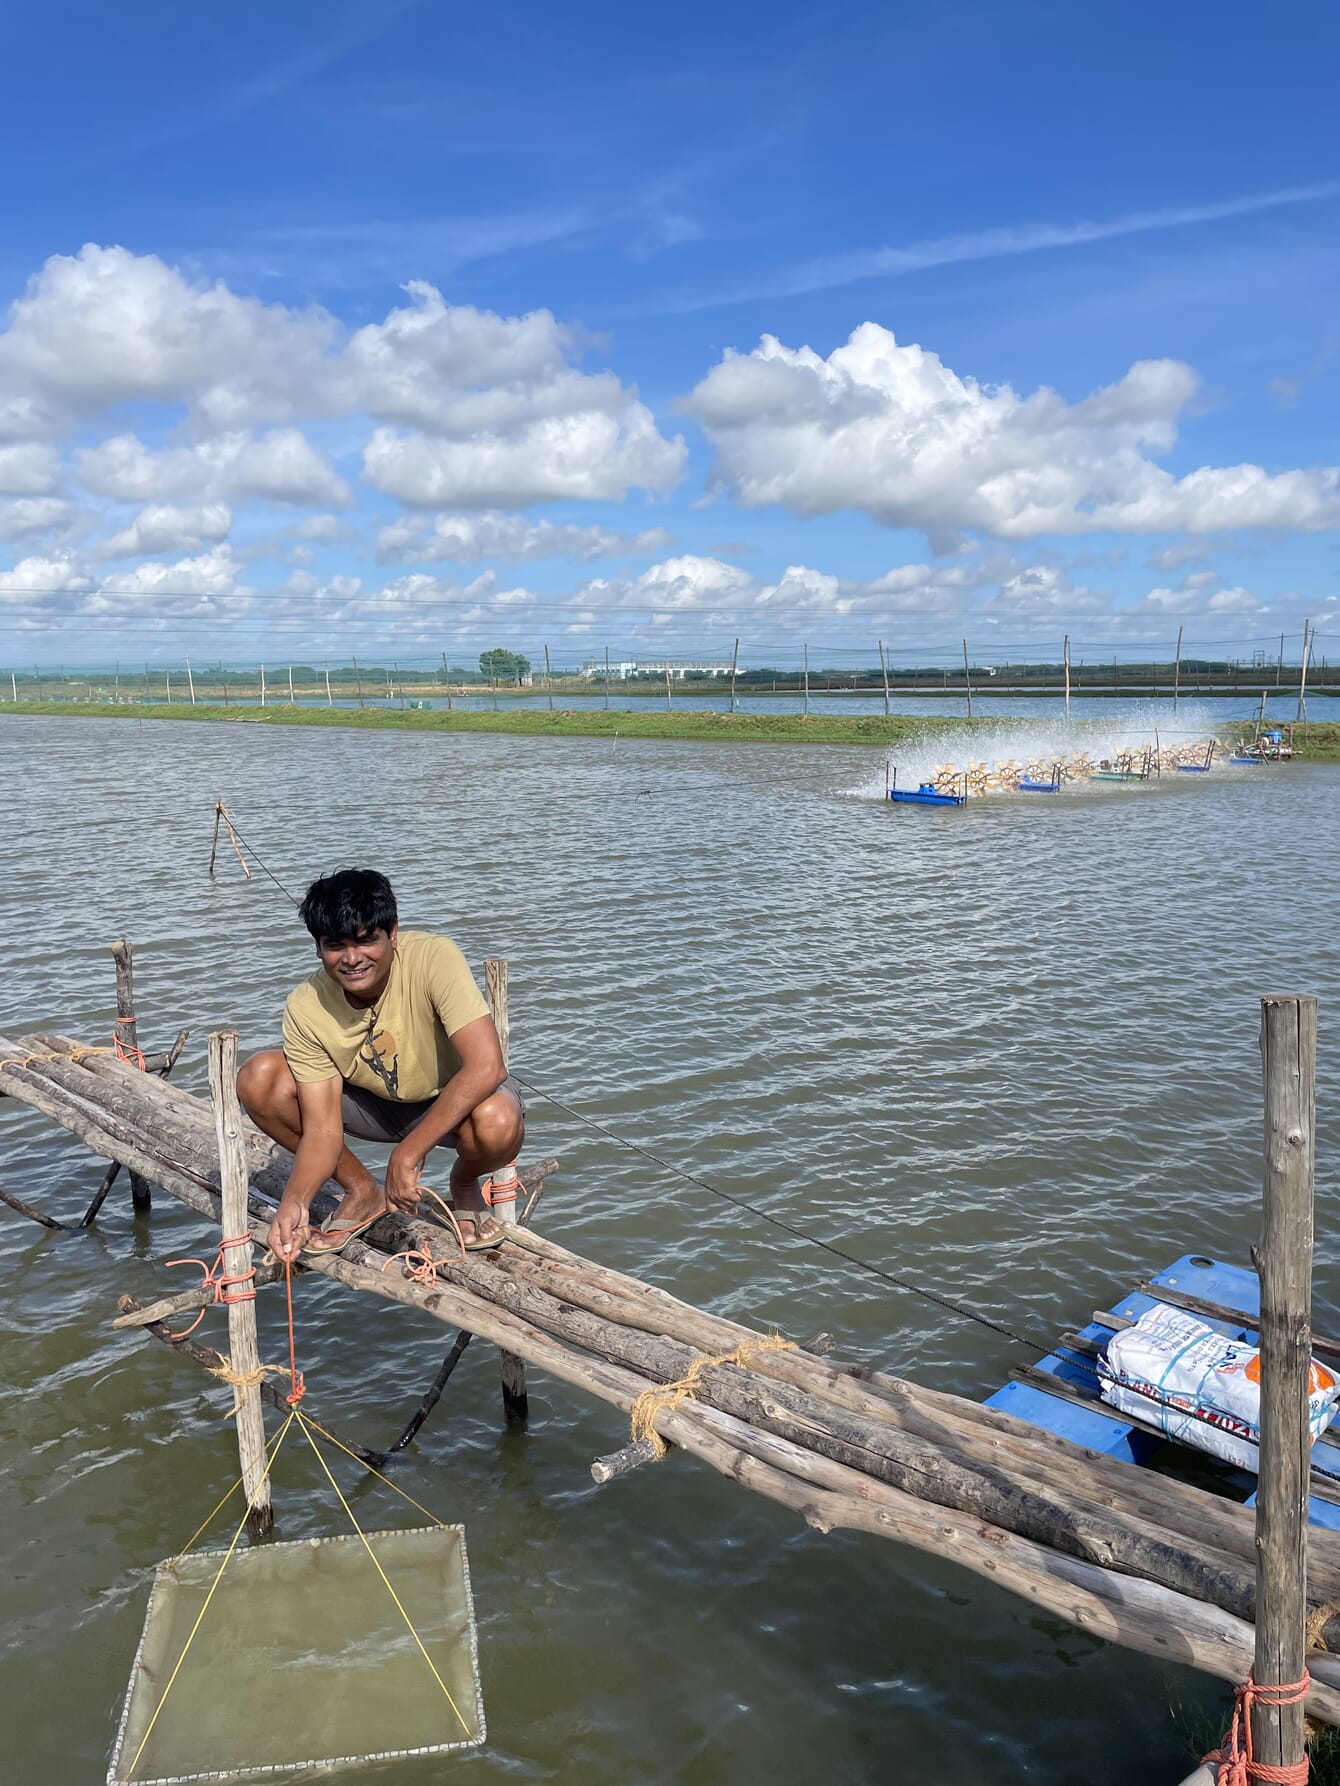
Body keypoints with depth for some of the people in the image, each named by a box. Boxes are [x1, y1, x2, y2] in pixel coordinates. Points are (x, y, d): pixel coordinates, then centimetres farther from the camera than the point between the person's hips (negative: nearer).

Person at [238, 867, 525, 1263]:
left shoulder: (434, 957, -32)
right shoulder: (306, 1008, -20)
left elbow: (487, 1066, -39)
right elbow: (322, 1128, -18)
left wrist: (407, 1153, -38)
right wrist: (294, 1201, -37)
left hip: (455, 1100, -3)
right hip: (373, 1103, 4)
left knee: (497, 1123, -39)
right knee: (258, 1081, -17)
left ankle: (465, 1184, 1)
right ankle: (363, 1191, 4)